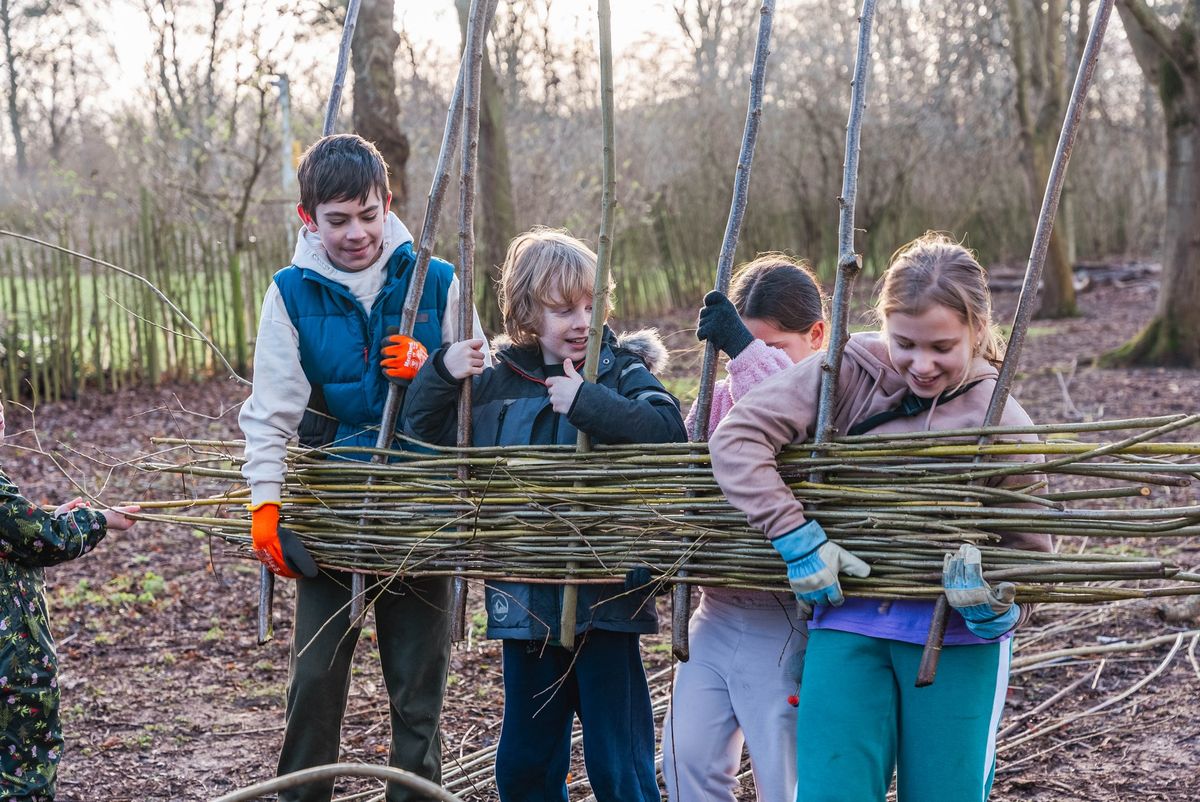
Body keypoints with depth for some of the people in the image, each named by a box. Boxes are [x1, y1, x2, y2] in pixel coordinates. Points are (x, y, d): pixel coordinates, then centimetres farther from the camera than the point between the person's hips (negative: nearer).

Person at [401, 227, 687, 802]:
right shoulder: (497, 384, 6)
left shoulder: (621, 372, -5)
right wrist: (442, 372, -4)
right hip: (524, 602, 4)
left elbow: (670, 431, -22)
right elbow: (422, 432, 12)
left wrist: (589, 401, -27)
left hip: (604, 598, -4)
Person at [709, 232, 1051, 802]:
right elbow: (736, 437, -12)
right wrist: (797, 537, -17)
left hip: (957, 639, 0)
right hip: (848, 625, 0)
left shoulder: (1003, 425, -5)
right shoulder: (851, 373, -6)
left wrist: (995, 604, -22)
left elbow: (1029, 552, -1)